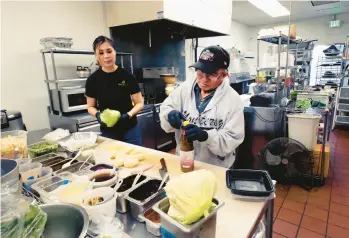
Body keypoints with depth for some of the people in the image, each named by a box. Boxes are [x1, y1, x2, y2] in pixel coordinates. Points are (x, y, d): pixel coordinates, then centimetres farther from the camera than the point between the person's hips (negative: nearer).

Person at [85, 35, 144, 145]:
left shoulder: (127, 76, -9)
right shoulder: (93, 80, -5)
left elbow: (139, 103, -5)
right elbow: (91, 107, 6)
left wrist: (128, 115, -22)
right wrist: (97, 115, -15)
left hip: (130, 130, -1)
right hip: (107, 133, 1)